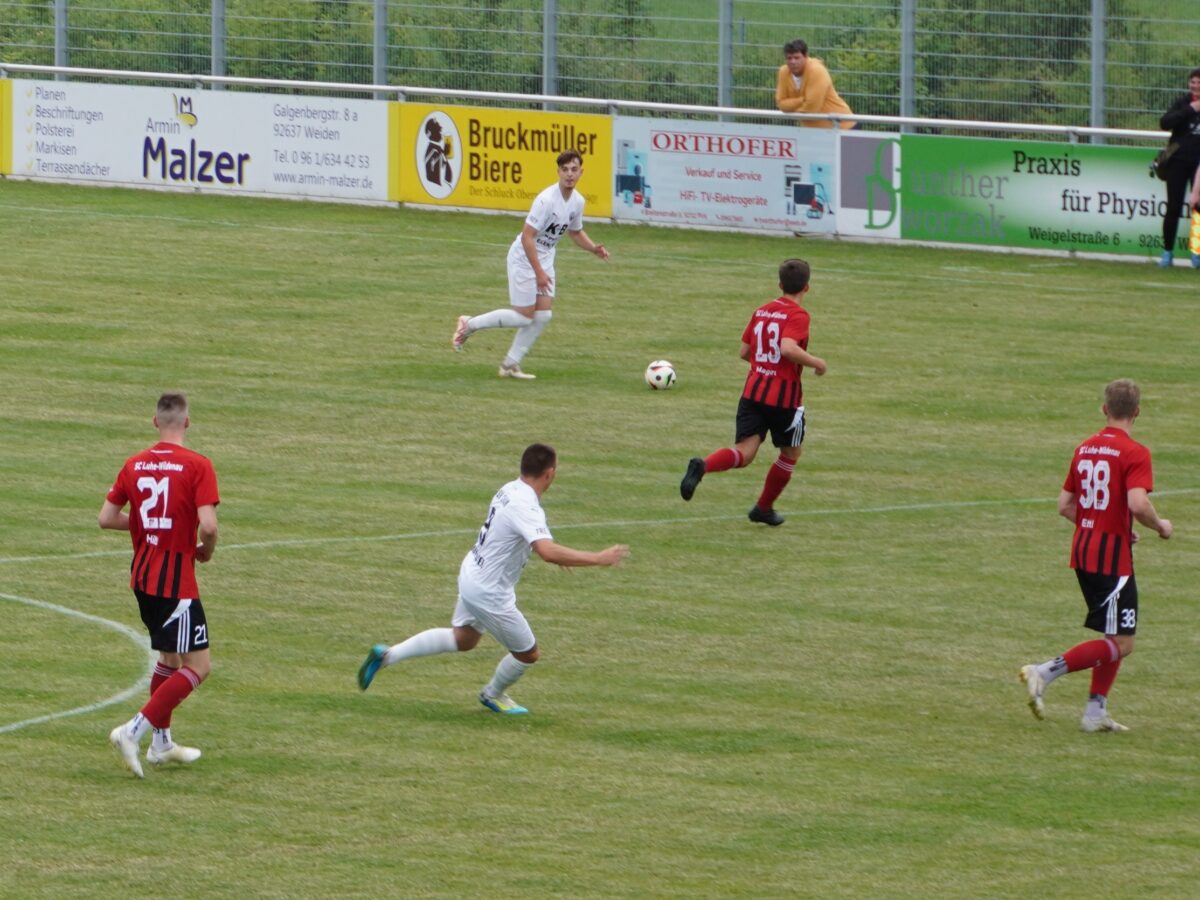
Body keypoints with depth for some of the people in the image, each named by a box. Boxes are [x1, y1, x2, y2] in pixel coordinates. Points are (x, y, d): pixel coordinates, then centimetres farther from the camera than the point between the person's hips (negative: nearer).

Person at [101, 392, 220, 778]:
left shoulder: (134, 464, 4)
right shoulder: (197, 466, -14)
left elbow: (106, 517, 7)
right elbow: (208, 526, -22)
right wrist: (205, 552, -1)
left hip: (142, 578, 7)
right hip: (177, 582, -7)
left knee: (170, 657, 23)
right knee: (198, 667, -2)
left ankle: (161, 743, 28)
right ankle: (133, 731, -14)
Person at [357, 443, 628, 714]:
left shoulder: (509, 490, -1)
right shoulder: (526, 507, -29)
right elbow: (547, 552, -43)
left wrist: (555, 553, 19)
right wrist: (598, 559, -38)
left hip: (471, 576, 9)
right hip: (489, 593, -9)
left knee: (463, 638, 31)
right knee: (528, 654, 12)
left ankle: (388, 654, 28)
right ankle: (493, 694, 39)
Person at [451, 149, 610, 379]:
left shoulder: (577, 201, 0)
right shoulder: (547, 200, -26)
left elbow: (575, 231, 19)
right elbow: (527, 235, -27)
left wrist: (594, 248, 0)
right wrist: (538, 272, -27)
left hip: (545, 259, 8)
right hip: (524, 258, -8)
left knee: (543, 315, 1)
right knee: (524, 316, -6)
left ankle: (510, 365, 11)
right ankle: (469, 324, 11)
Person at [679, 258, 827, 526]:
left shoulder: (762, 311, 11)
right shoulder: (798, 315, -10)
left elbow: (745, 351, 16)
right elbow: (788, 348, -27)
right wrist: (815, 362, -13)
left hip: (753, 391, 5)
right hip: (785, 396, -5)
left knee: (744, 452, -6)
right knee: (790, 453, 19)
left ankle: (702, 466, -36)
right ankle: (764, 508, 27)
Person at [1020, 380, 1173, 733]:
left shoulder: (1084, 449, 10)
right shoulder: (1134, 453, -13)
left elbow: (1065, 506, 13)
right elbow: (1138, 504, -26)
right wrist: (1160, 526, -6)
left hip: (1083, 553, 8)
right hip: (1113, 556, -8)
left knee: (1113, 639, 17)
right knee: (1120, 644, -5)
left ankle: (1095, 712, 13)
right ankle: (1043, 673, -15)